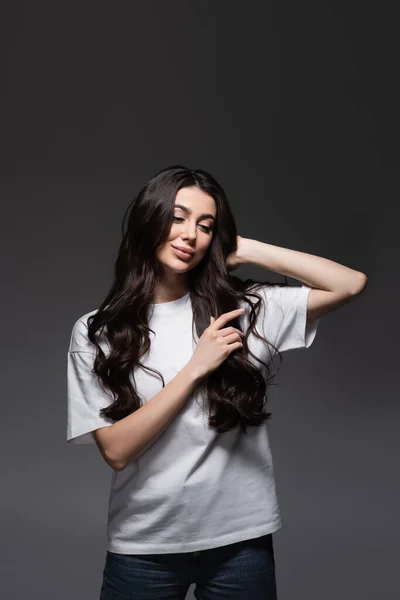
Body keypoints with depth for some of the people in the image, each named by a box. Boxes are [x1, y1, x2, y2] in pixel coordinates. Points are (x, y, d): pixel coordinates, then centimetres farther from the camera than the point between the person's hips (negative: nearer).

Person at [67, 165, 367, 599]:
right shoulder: (95, 333, -4)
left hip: (240, 539, 1)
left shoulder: (245, 307, -2)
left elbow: (351, 283, -8)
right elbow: (116, 450, -10)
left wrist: (247, 250, -6)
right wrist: (197, 367, -15)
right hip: (143, 547, 0)